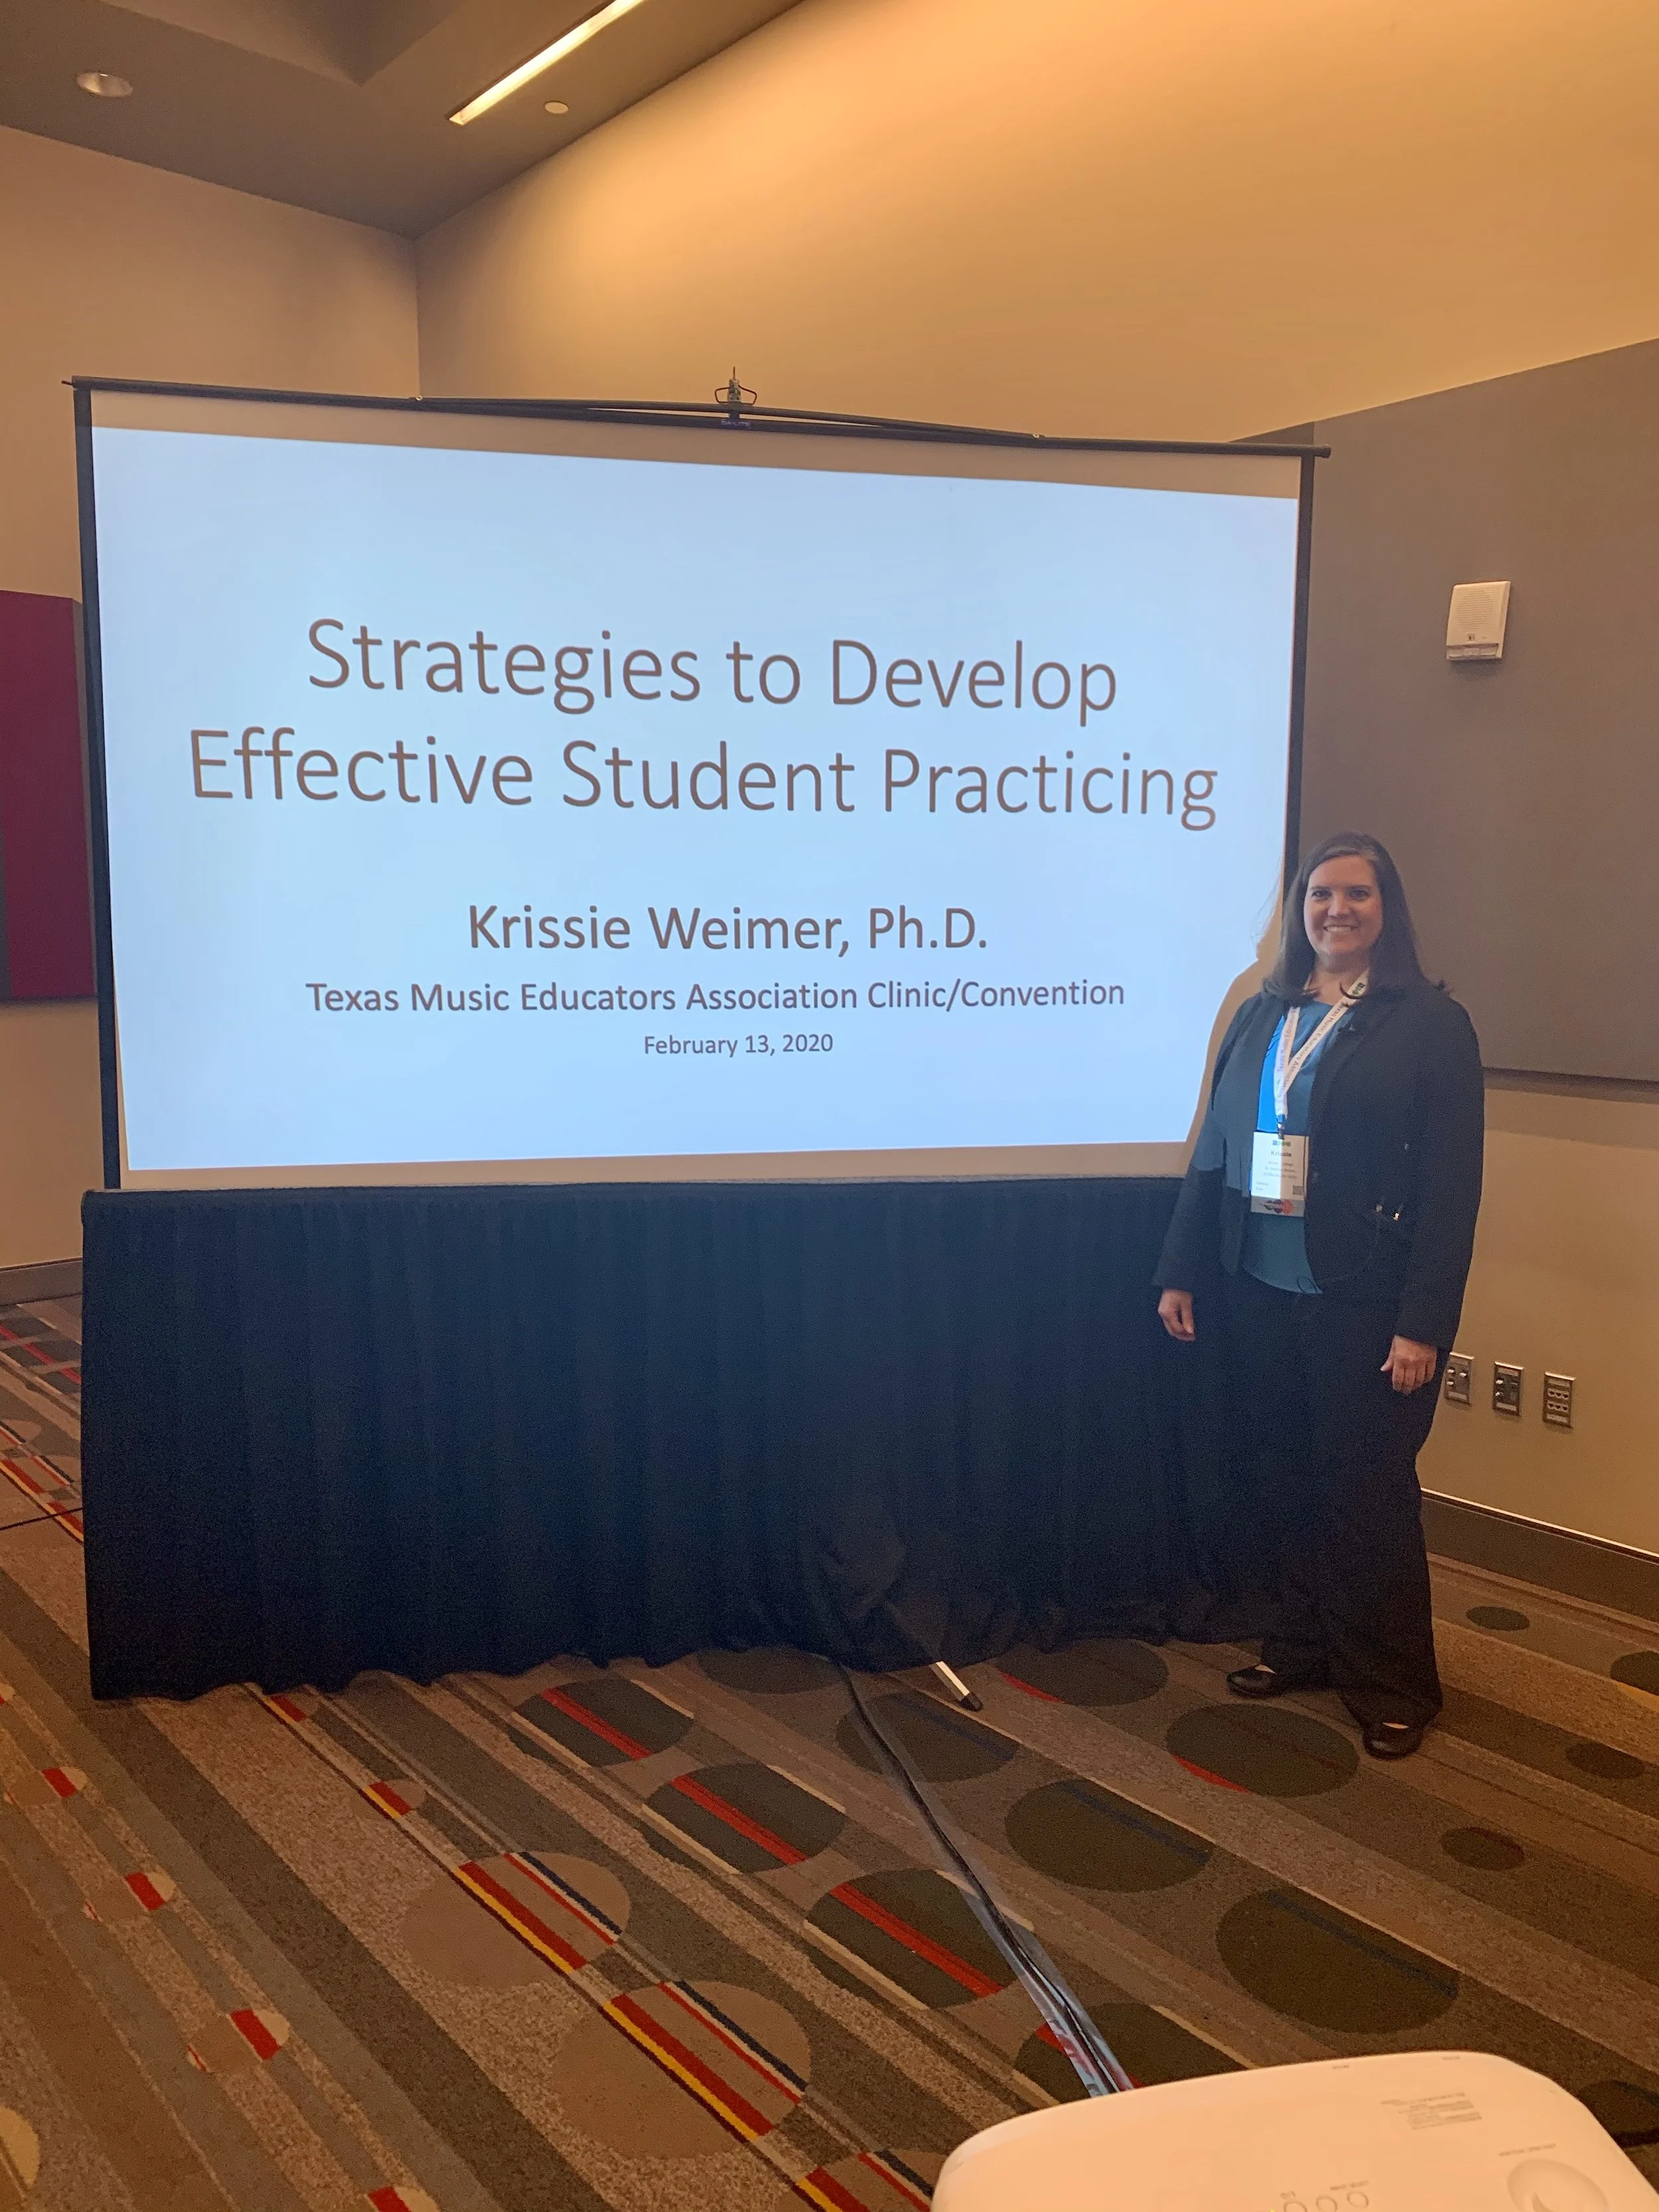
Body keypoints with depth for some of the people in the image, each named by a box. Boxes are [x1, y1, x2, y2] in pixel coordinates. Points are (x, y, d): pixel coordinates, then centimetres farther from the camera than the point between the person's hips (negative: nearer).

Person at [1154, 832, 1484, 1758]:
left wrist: (1424, 1323, -13)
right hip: (1263, 1292, 4)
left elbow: (1452, 1184, -9)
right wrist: (1182, 1271, 9)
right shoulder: (1261, 1017, 9)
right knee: (1292, 1477, 12)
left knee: (1369, 1490, 5)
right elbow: (1215, 1149, 11)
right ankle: (1304, 1645, 31)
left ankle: (1394, 1686, 22)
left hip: (1366, 1303, -4)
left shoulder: (1431, 1022, -5)